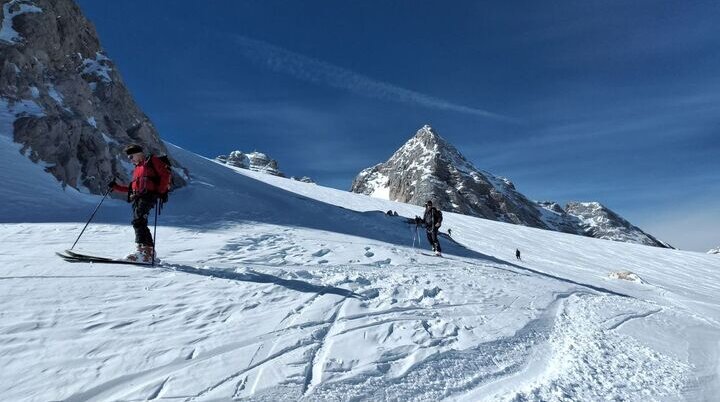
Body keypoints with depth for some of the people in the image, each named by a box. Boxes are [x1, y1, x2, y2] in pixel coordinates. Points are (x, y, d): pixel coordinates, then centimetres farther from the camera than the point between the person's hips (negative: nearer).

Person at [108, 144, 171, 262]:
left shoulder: (152, 160, 10)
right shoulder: (137, 169, 32)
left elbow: (166, 175, -3)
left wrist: (162, 191, -12)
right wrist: (116, 187, 24)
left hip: (148, 196, -8)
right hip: (137, 198, 8)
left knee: (138, 221, -21)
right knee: (139, 223, -1)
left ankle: (144, 251, -28)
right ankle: (149, 250, 2)